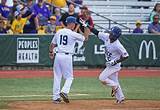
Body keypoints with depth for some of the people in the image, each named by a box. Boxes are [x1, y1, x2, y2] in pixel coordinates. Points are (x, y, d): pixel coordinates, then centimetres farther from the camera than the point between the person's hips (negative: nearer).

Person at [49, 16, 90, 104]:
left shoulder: (59, 32, 8)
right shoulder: (73, 34, -8)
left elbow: (52, 44, 16)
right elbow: (83, 38, 5)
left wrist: (51, 52, 33)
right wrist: (87, 30, 21)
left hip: (58, 56, 5)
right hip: (67, 56, -5)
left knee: (57, 77, 9)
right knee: (69, 77, 5)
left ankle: (56, 97, 9)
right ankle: (64, 92, -18)